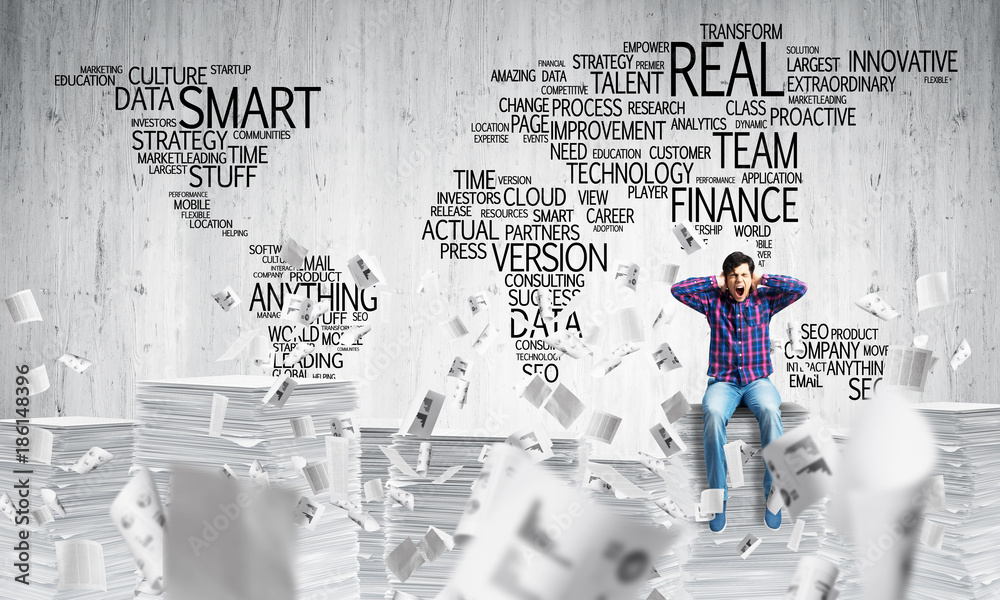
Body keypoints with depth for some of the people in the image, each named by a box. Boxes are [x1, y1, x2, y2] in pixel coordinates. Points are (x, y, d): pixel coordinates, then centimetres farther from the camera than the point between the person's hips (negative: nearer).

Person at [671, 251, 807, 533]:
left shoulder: (764, 302, 8)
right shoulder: (714, 303, 8)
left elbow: (800, 288, -3)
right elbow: (677, 289, -2)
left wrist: (762, 280, 1)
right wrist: (714, 282, 1)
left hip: (758, 380, 0)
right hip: (723, 381, 0)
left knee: (770, 411, -35)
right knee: (714, 414, -35)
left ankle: (773, 495, -26)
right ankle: (718, 497, -26)